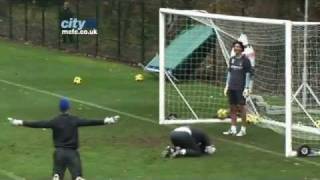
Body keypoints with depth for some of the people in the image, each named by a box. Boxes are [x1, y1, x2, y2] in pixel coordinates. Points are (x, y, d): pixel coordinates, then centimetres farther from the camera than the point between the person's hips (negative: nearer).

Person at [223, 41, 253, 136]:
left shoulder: (245, 60, -5)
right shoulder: (232, 59, 12)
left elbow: (248, 74, -6)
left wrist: (246, 88, -11)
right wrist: (227, 86, 16)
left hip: (240, 88, -6)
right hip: (231, 87, 6)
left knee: (241, 107, -4)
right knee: (232, 107, 6)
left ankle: (243, 129, 2)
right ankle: (233, 129, 11)